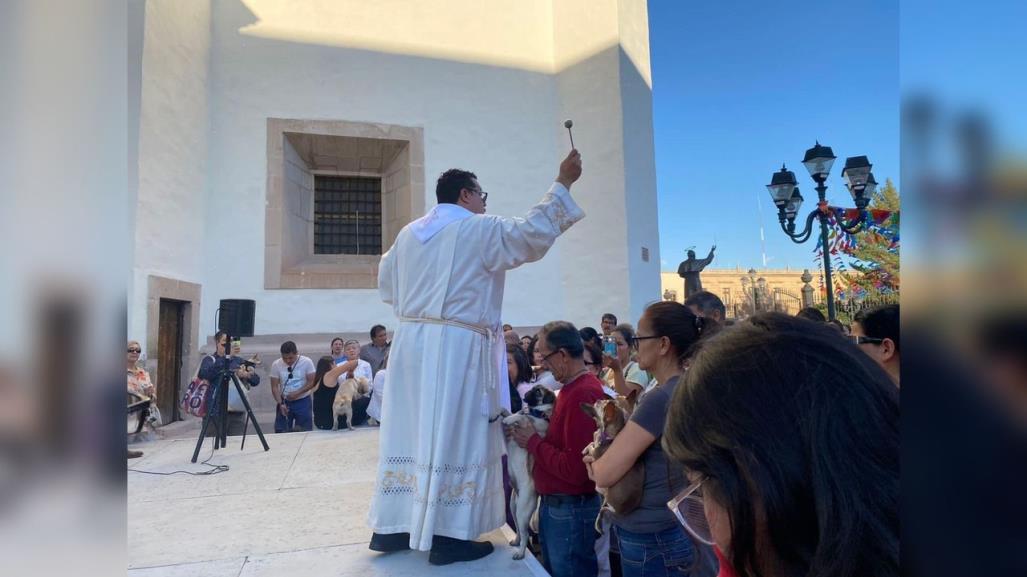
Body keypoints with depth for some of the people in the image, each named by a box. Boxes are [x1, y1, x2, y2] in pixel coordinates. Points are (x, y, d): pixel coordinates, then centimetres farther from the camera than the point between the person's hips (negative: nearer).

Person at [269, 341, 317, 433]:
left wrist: (297, 393, -20)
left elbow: (312, 382, -10)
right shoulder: (276, 364, -6)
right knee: (281, 432, 3)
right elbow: (274, 387, -4)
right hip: (284, 401, 2)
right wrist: (280, 403, -15)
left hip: (303, 401, -1)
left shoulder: (307, 362, -11)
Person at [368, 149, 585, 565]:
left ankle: (391, 527, 22)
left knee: (410, 433, 12)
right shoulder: (479, 229, -6)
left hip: (411, 342, 7)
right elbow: (534, 233, -8)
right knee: (453, 437, -1)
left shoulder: (409, 233, 14)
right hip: (457, 347, -7)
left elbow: (386, 284, 22)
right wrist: (562, 184, -1)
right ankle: (448, 536, 7)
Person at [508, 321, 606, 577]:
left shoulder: (583, 394, -24)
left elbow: (574, 470, -26)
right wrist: (533, 433, -2)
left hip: (571, 510, -9)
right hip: (555, 504, 9)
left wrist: (532, 442, -15)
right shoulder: (572, 388, 9)